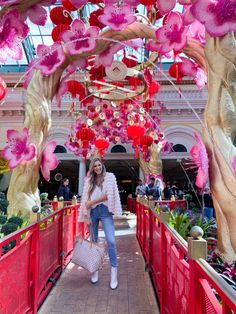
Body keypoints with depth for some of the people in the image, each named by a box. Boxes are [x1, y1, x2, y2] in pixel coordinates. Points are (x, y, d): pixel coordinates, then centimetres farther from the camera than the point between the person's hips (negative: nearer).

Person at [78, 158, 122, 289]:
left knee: (111, 241, -11)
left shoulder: (109, 176, 2)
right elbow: (86, 199, 10)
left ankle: (114, 273, -3)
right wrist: (85, 214, 3)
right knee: (94, 241, 10)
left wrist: (92, 202, -7)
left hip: (105, 211, -3)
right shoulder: (89, 180, 12)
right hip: (92, 212, 4)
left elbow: (108, 195, -7)